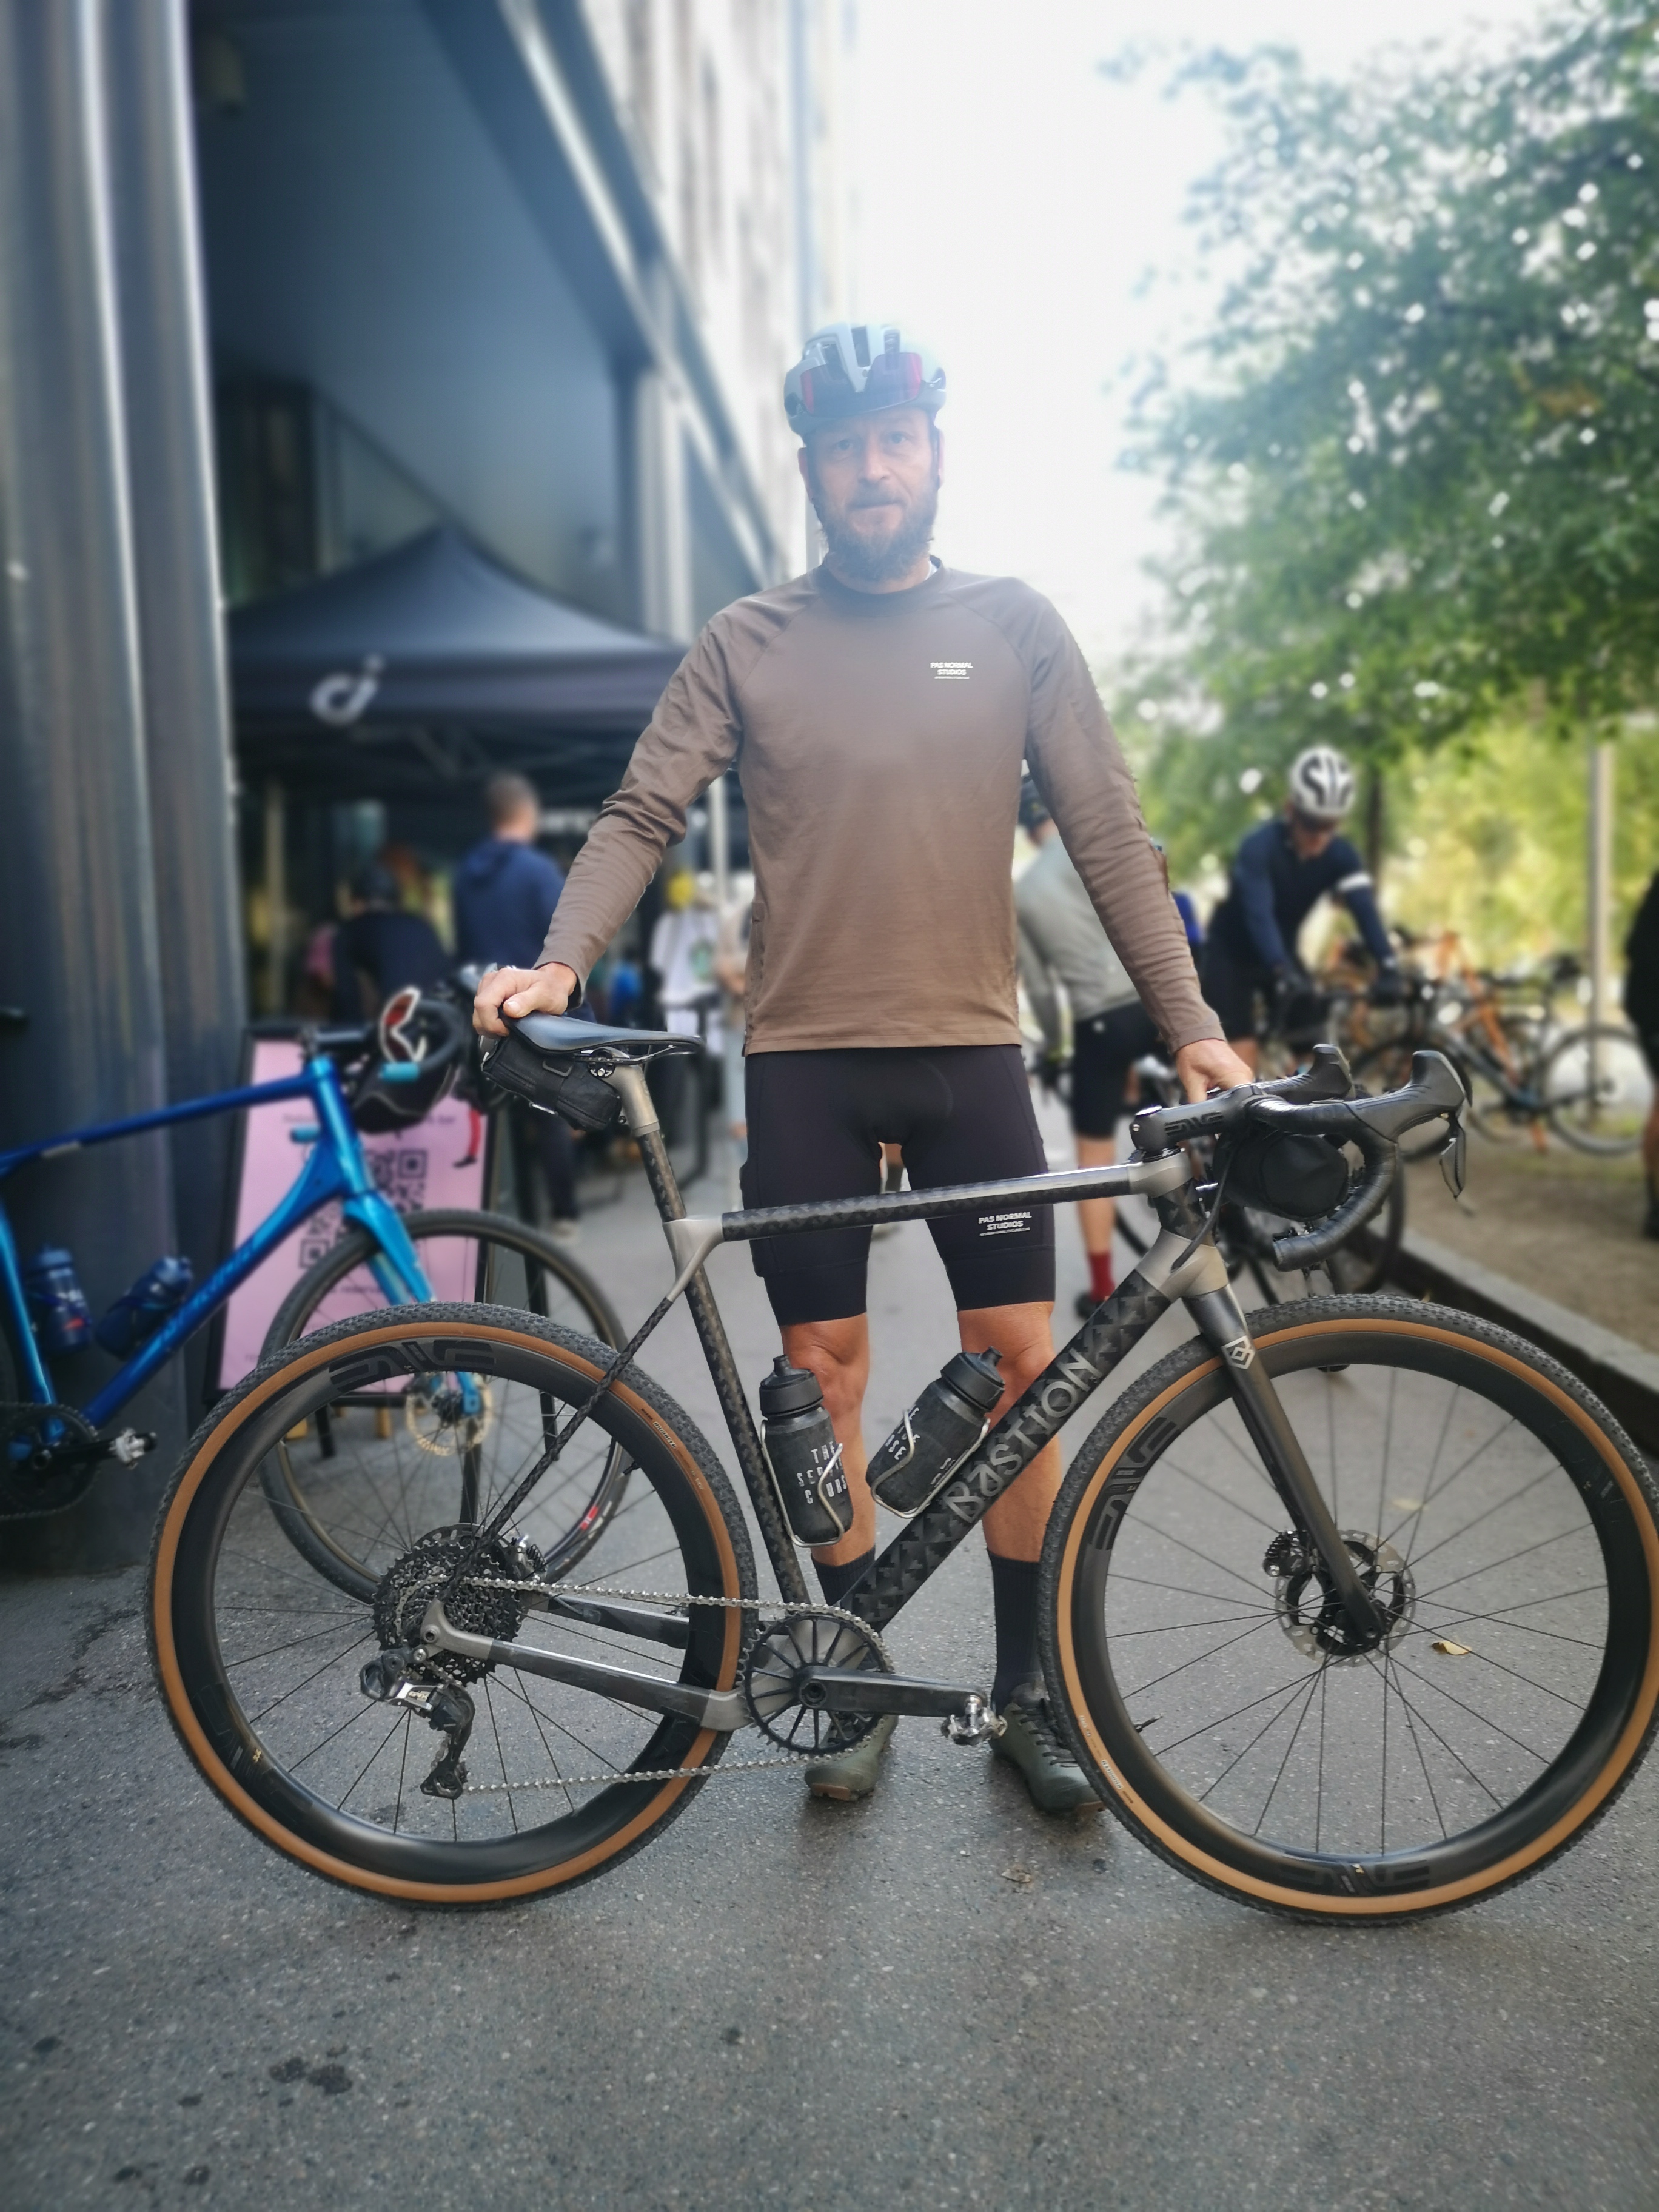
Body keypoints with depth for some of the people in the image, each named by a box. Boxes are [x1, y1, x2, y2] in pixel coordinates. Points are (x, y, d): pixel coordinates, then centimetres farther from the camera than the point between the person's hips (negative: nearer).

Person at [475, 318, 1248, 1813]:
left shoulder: (1014, 627, 7)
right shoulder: (748, 644, 6)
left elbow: (1107, 832, 3)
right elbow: (643, 818, 0)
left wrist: (1190, 1022, -4)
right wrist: (559, 962, -18)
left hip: (970, 1049, 1)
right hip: (804, 1059, 0)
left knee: (1022, 1361, 1)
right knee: (825, 1368, 5)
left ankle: (1028, 1688, 19)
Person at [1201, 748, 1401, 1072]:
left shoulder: (1340, 855, -15)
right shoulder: (1260, 847, -30)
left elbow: (1365, 909, -27)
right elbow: (1259, 915, -43)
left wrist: (1388, 967, -44)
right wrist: (1283, 974, -59)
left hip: (1282, 953, 5)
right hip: (1231, 954, -5)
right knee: (1243, 1057, -16)